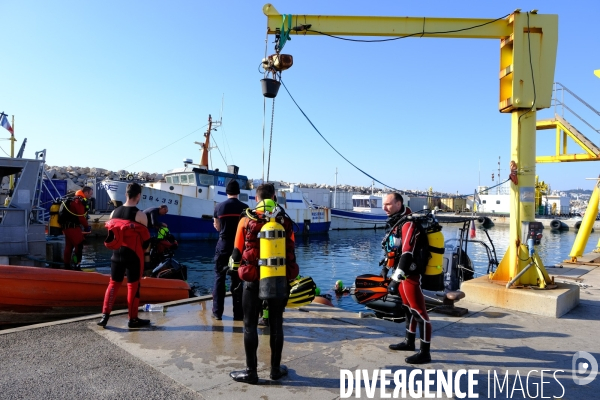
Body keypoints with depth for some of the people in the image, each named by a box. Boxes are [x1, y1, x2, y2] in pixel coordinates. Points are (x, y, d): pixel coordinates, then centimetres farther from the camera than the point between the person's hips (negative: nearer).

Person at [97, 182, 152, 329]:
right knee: (133, 286, 4)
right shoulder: (140, 215, -14)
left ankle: (105, 316, 13)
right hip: (134, 256, -5)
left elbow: (110, 236, 11)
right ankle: (133, 319, 13)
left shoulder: (114, 213, 3)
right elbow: (146, 240, -7)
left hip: (117, 254, 5)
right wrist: (142, 251, 11)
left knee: (113, 283, 16)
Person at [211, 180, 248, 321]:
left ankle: (217, 312, 11)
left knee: (219, 278, 9)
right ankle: (238, 313, 9)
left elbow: (217, 227, 5)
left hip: (223, 246, 0)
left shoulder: (219, 207, -3)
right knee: (237, 280, 7)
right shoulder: (244, 207, -5)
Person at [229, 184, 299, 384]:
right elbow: (291, 253, 6)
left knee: (250, 325, 10)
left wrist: (234, 263, 21)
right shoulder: (285, 221, 0)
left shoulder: (247, 221, -6)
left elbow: (237, 253, -1)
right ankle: (276, 369, 25)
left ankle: (251, 372, 17)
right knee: (276, 324, 14)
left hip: (254, 280, -2)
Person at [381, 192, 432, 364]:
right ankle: (409, 342, 35)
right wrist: (386, 267, 24)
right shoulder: (394, 221, 11)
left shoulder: (408, 223, -21)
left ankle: (425, 353, 5)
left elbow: (407, 254, -29)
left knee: (419, 312, -3)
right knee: (408, 309, 20)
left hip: (411, 274, -10)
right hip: (403, 274, 10)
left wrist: (396, 278, -31)